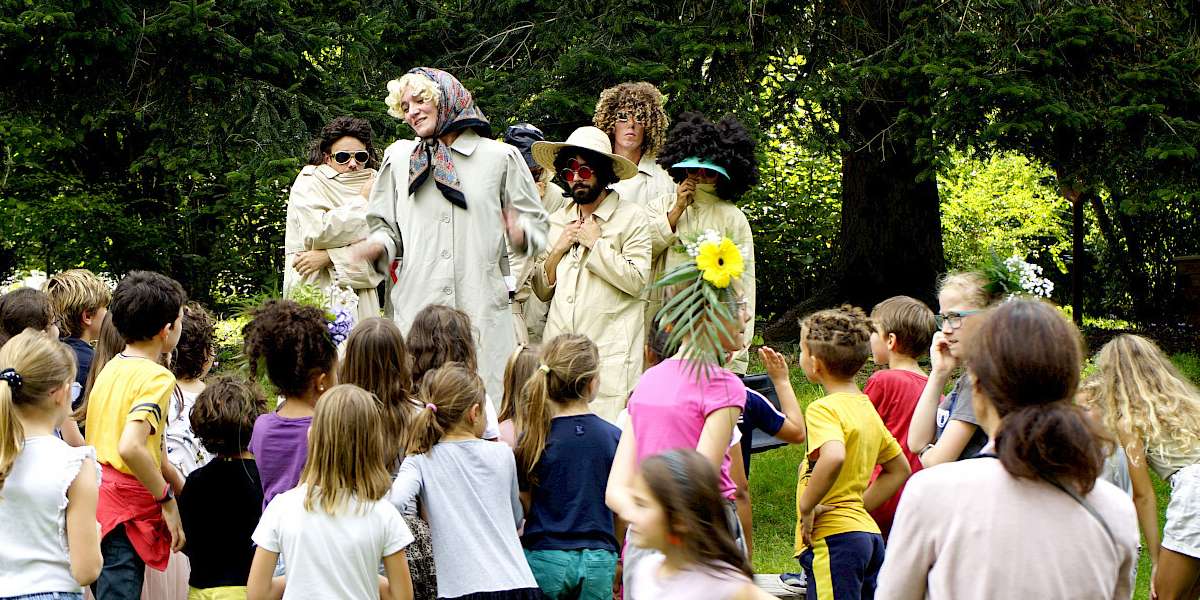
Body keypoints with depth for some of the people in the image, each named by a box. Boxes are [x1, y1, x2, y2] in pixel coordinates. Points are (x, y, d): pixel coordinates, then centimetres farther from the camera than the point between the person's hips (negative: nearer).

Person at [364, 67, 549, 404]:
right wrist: (378, 246, -4)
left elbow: (535, 221, 11)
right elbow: (385, 225, 18)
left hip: (483, 310, -1)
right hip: (416, 309, 2)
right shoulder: (399, 158, 15)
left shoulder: (499, 157, 8)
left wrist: (521, 233, -12)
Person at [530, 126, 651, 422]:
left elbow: (637, 281, -9)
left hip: (610, 352, -5)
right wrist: (559, 248, 4)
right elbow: (541, 291, 19)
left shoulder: (631, 217, 3)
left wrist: (596, 243, -5)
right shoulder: (557, 221, 19)